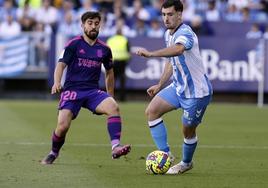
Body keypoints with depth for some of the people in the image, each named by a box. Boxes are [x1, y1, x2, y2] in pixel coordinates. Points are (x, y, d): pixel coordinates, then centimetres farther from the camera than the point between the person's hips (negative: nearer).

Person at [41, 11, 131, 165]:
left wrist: (110, 97, 24)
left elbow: (109, 72, 23)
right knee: (63, 126, -17)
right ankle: (53, 153, 15)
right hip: (72, 90, -3)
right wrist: (57, 83, -28)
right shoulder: (74, 44, -1)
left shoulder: (104, 49, 9)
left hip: (93, 91, 3)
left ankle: (115, 147, -35)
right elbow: (61, 64, -9)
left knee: (114, 107, -26)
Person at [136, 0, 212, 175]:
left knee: (188, 131, 4)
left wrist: (151, 53, -57)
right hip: (178, 87, 9)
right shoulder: (168, 34, 6)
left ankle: (186, 163, 31)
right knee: (152, 111, -4)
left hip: (197, 92, -9)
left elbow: (177, 50, -50)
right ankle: (165, 153, 1)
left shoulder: (185, 34, -25)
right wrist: (160, 85, 22)